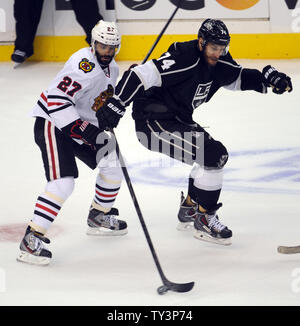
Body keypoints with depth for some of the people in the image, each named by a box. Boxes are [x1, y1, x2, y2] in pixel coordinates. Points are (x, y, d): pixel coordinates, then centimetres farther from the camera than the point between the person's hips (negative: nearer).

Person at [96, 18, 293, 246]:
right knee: (214, 155, -18)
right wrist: (116, 105, -34)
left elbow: (238, 78, 19)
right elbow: (143, 74, -30)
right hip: (153, 122, -10)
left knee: (215, 155, 21)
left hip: (178, 119, 10)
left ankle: (189, 210, 32)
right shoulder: (184, 58, -25)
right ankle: (204, 219, -9)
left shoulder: (218, 61, 3)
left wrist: (268, 78, 2)